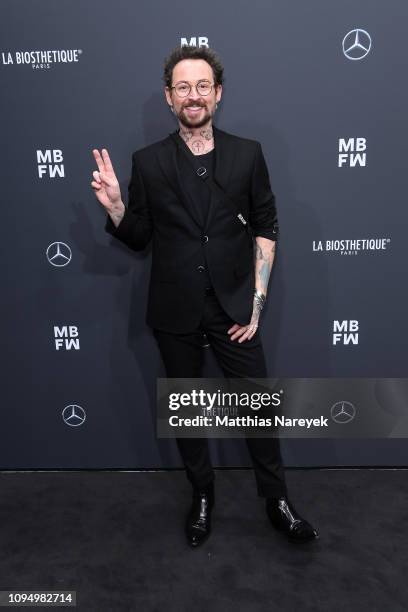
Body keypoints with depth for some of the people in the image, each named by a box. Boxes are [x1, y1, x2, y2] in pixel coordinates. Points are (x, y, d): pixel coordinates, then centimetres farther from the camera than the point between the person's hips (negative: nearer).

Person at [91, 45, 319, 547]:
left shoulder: (247, 153, 1)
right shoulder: (147, 161, 1)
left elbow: (265, 228, 2)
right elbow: (138, 238, 4)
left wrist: (257, 301, -4)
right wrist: (113, 204, -16)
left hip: (233, 306, 0)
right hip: (175, 312, 1)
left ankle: (277, 502, 29)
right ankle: (202, 496, 35)